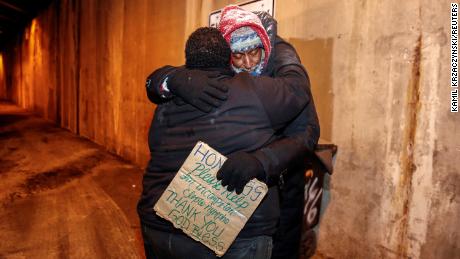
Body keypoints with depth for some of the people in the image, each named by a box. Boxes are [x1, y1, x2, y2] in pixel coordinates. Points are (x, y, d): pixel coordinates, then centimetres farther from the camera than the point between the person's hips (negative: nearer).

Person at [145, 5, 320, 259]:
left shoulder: (284, 68, -24)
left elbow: (305, 131, -35)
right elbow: (154, 82, -22)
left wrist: (259, 160, -53)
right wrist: (179, 80, -47)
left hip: (280, 173, -1)